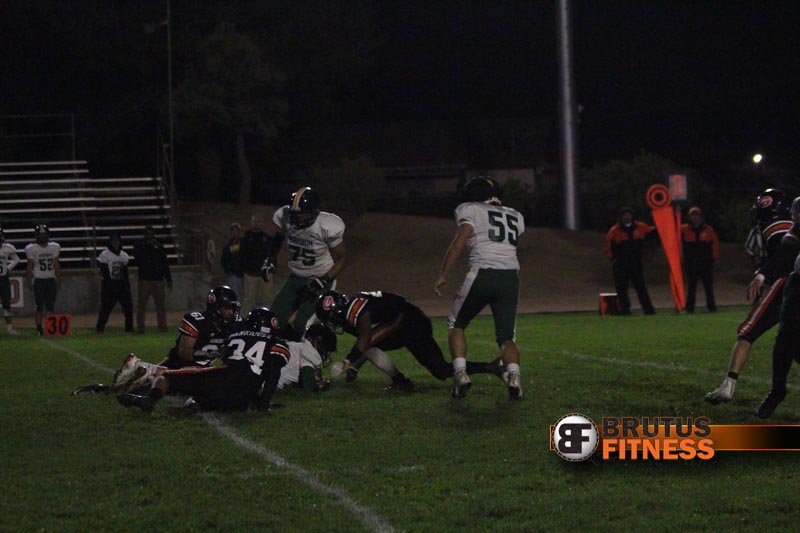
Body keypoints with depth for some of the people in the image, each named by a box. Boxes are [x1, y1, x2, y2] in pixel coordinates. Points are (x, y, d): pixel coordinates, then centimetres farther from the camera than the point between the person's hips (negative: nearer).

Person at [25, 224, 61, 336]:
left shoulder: (54, 247, 6)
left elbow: (56, 265, 9)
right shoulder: (32, 249, -3)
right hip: (39, 280, -3)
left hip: (51, 280, 3)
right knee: (39, 306, -3)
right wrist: (29, 281, -5)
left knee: (51, 306, 0)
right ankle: (39, 328, 1)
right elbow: (30, 266, -1)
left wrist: (59, 280, 8)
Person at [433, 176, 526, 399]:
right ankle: (514, 375, -18)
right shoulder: (516, 217, 23)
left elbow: (459, 242, -5)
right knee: (507, 337, 10)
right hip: (511, 276, 4)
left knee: (456, 325, 17)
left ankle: (460, 373, 0)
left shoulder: (471, 210, 7)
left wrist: (443, 276, -4)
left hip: (483, 275, -4)